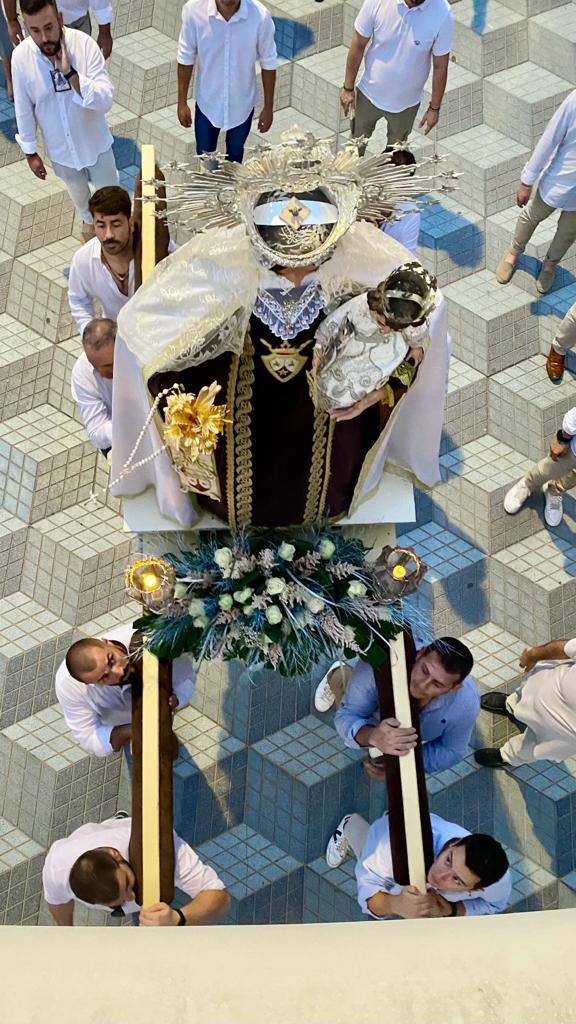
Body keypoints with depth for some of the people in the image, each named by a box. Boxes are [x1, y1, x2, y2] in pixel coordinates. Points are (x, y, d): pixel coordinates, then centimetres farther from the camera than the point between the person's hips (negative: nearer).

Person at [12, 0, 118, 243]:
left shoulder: (84, 44, -24)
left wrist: (70, 73, -37)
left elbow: (106, 100, -27)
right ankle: (89, 219, 58)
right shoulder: (20, 57, -18)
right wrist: (30, 152, -1)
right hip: (60, 150, 2)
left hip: (95, 143, -2)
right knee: (78, 192, 27)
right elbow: (23, 109, -7)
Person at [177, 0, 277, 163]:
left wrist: (268, 108, -3)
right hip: (207, 103, 0)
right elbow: (186, 58, -10)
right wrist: (182, 102, -3)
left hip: (241, 104, 0)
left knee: (235, 154, 25)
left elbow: (268, 64, -10)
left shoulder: (260, 16, -25)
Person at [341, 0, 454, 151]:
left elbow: (440, 66, -14)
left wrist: (434, 108, -7)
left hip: (406, 102, 0)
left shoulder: (443, 14, -26)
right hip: (369, 93, 0)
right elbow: (358, 45, -12)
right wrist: (348, 88, -4)